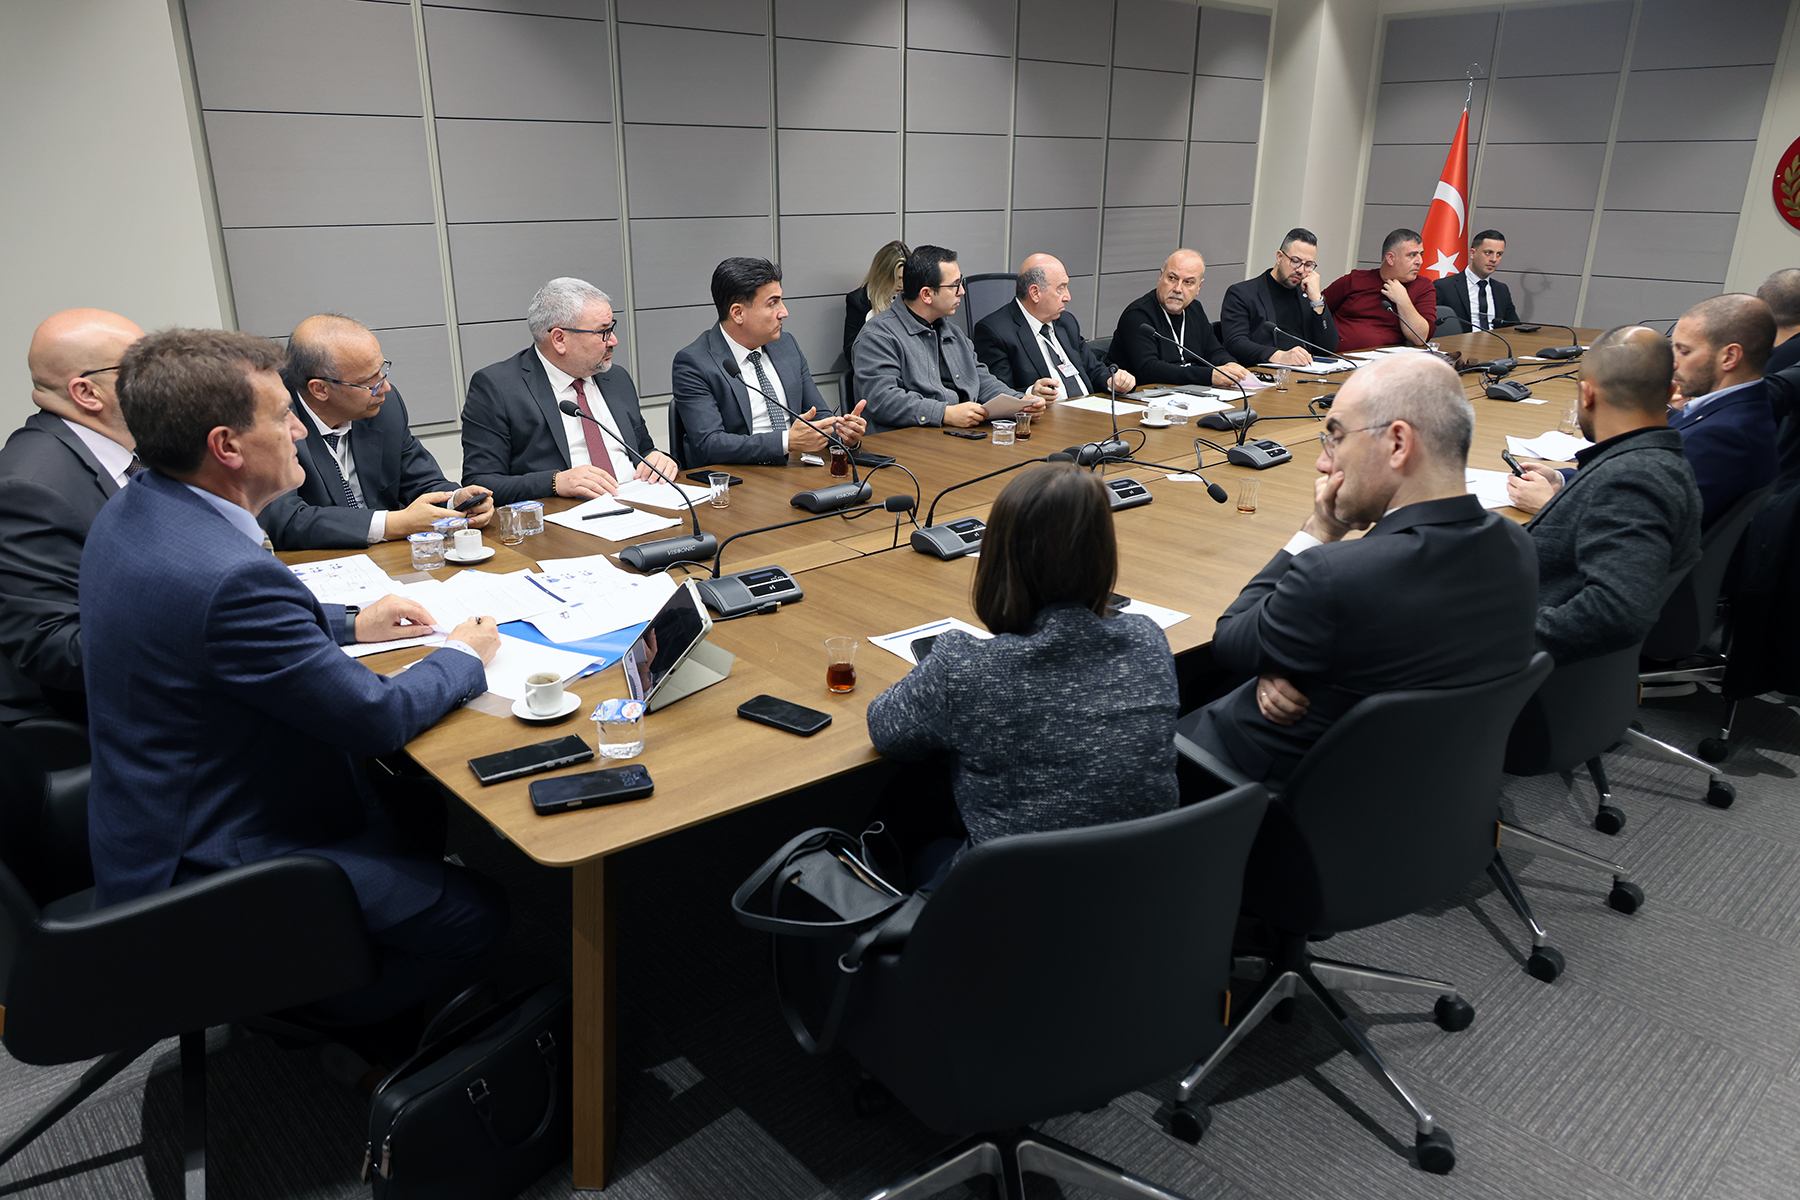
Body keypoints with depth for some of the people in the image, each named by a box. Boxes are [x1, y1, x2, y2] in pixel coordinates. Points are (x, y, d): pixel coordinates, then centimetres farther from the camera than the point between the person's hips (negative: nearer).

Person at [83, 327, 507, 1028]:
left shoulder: (131, 514, 0)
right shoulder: (231, 575, -33)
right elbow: (378, 719, -24)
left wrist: (349, 625, 12)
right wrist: (465, 657, -6)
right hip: (210, 874, -10)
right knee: (483, 912, -7)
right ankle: (309, 1013, 14)